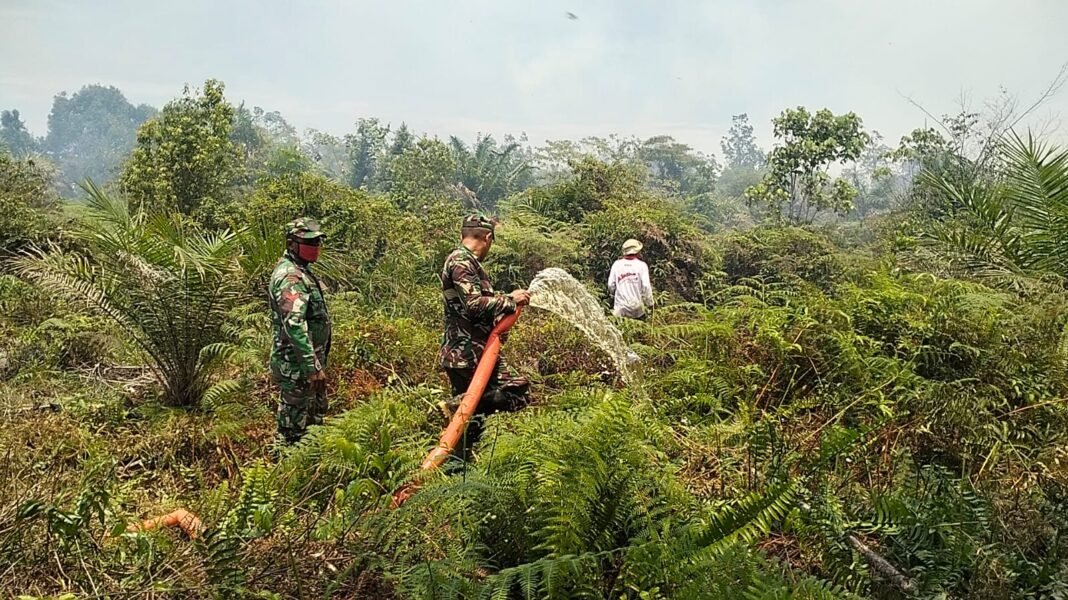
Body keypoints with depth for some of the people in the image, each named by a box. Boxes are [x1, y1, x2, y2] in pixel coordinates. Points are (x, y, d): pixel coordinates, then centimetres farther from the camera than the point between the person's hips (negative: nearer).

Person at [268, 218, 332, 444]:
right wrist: (313, 366, -30)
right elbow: (294, 326, -30)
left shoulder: (301, 271, 12)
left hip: (306, 360, 10)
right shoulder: (291, 277, -21)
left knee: (316, 416, 22)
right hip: (297, 365, -10)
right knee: (293, 427, 1)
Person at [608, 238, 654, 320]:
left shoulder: (616, 264, 0)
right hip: (637, 309, -1)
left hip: (621, 309, 1)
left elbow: (611, 285, 2)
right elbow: (646, 286, -10)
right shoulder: (642, 265, -6)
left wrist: (613, 294, 23)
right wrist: (650, 304, 1)